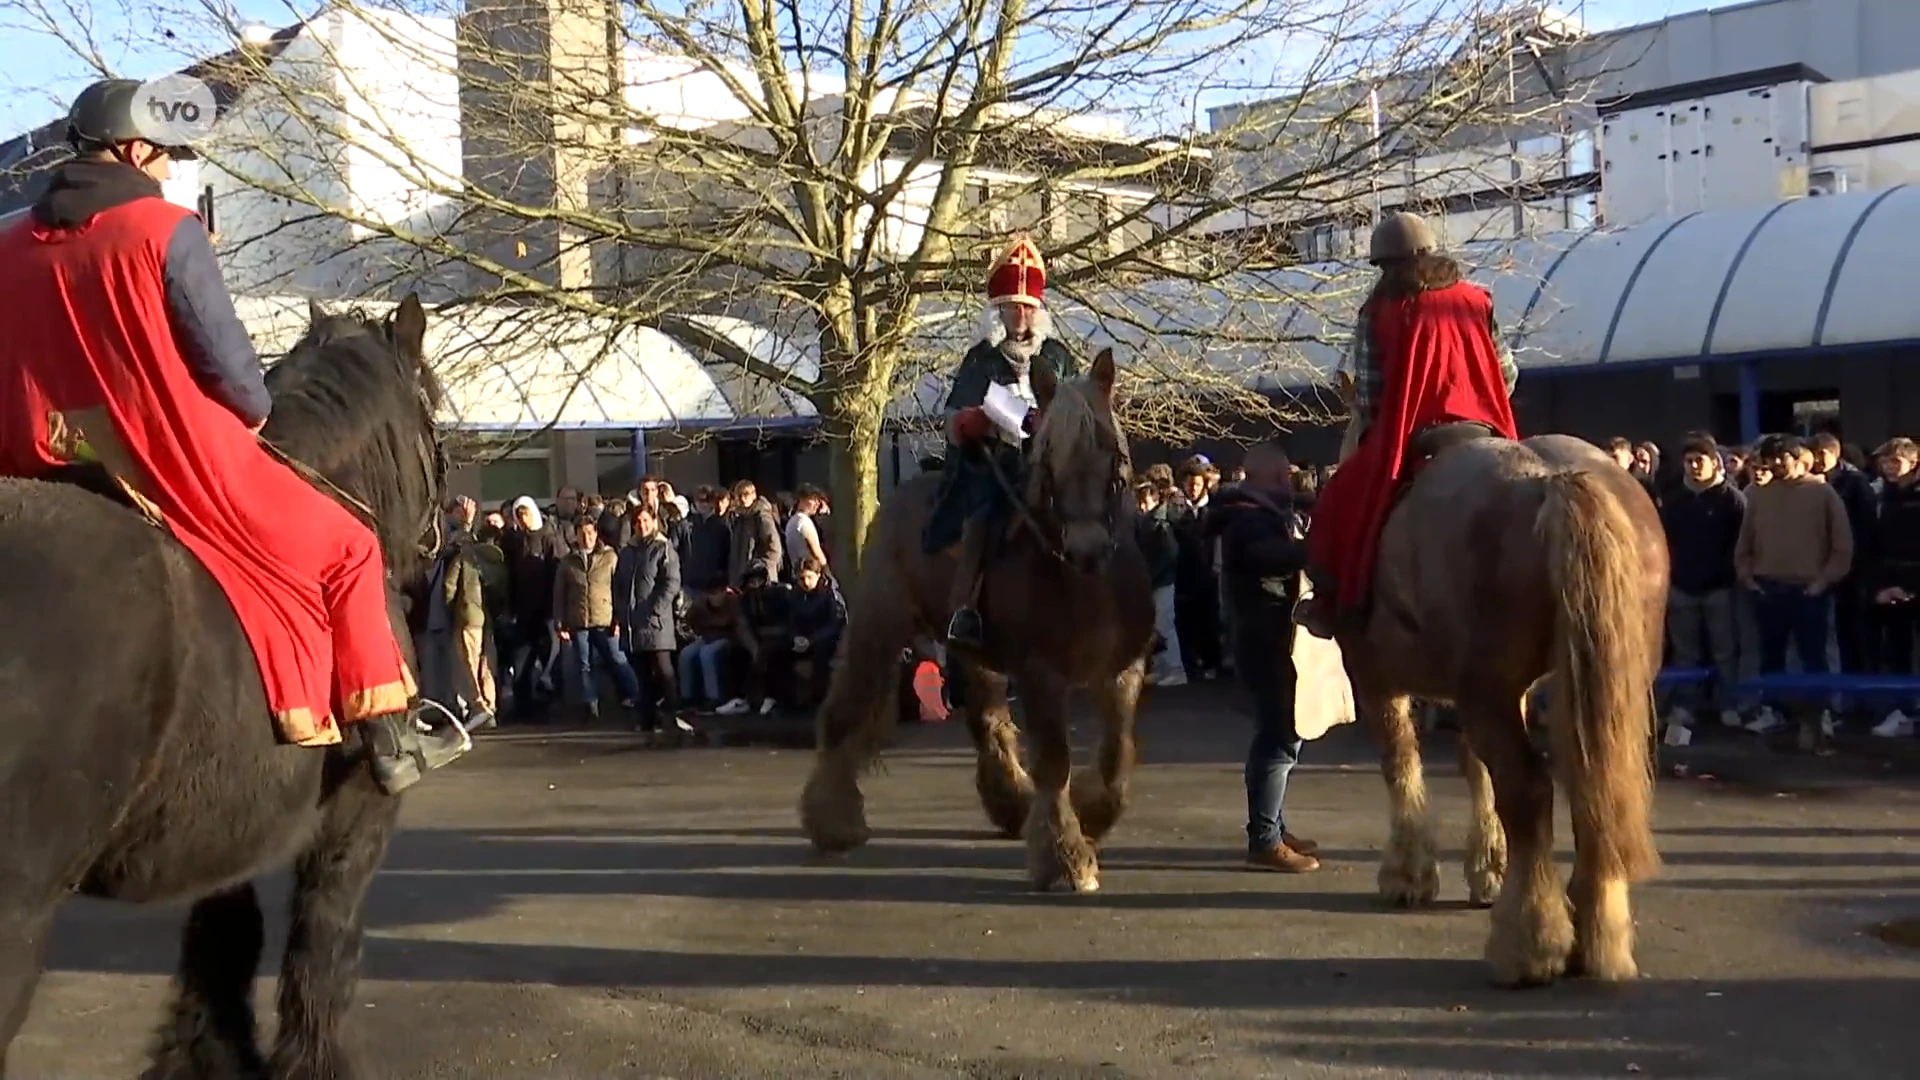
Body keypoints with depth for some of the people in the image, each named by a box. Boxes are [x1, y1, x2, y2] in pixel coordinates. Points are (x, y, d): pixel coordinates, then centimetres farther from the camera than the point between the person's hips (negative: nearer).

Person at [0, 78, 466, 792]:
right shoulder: (166, 230, -11)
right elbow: (225, 356, -10)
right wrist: (256, 410, 10)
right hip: (184, 462, -6)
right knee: (346, 551, 10)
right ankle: (388, 737, 9)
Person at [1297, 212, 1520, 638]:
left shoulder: (1379, 312, 0)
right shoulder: (1477, 300, 10)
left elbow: (1366, 391, -5)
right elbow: (1507, 372, 9)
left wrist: (1369, 430, 11)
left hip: (1411, 438, -3)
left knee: (1339, 505, 13)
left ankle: (1331, 606, 9)